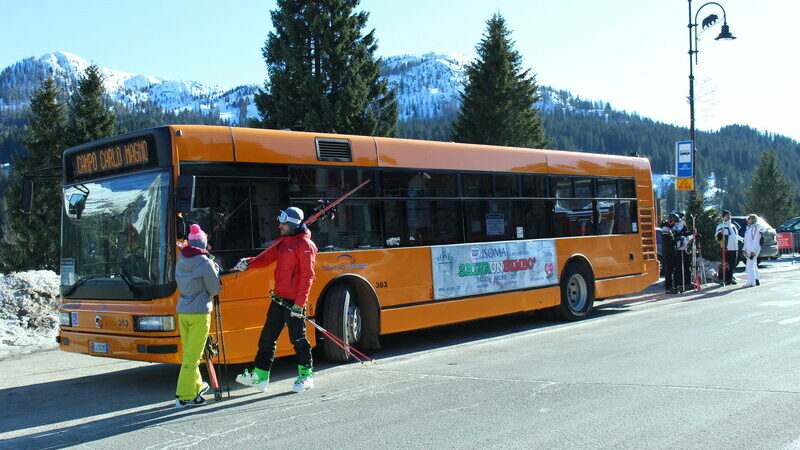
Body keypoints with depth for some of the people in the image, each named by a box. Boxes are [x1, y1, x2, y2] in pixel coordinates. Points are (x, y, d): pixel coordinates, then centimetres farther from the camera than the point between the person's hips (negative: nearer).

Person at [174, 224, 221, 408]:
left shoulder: (180, 261, 6)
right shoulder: (205, 263, -13)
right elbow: (214, 290, -7)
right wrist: (215, 271, 8)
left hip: (182, 312, 7)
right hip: (200, 313, -7)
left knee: (189, 352, 18)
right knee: (192, 355, -4)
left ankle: (196, 386, 32)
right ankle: (185, 396, -3)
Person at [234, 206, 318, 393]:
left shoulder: (305, 245, -12)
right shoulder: (282, 242, 15)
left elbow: (307, 276, -16)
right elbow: (266, 257, 15)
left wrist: (299, 304, -19)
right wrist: (248, 263, -6)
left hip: (294, 301, -8)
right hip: (278, 298, 8)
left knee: (298, 339, 1)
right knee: (267, 336, 9)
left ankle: (306, 376, 16)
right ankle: (260, 376, 15)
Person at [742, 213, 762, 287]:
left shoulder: (756, 228, -12)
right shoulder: (748, 228, 16)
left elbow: (756, 241, -17)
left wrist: (753, 251, -21)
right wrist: (744, 249, 16)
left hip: (753, 250, -9)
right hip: (748, 250, 10)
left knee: (750, 265, -12)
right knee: (754, 265, 13)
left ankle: (750, 282, -11)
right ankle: (756, 280, 19)